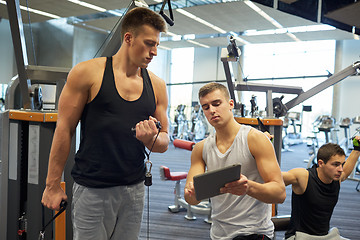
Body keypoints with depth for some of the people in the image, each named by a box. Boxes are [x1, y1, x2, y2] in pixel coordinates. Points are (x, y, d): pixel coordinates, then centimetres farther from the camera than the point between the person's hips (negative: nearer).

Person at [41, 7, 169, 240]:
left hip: (134, 189, 4)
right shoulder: (88, 73, -4)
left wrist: (152, 139, -13)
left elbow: (164, 143, 11)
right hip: (92, 189, -4)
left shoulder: (157, 85, 7)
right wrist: (53, 184, -3)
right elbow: (64, 129, -3)